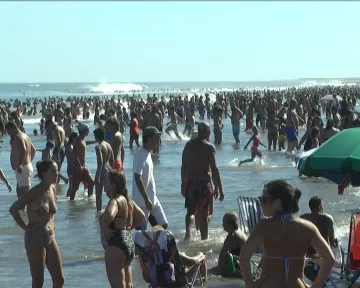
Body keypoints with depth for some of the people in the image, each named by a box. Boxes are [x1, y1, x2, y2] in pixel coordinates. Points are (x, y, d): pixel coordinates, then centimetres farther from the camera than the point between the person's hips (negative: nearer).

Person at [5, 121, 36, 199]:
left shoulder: (17, 137, -15)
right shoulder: (24, 136, 17)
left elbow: (23, 150, -31)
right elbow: (33, 149, 26)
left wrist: (20, 165, -30)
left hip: (22, 168, -11)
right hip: (28, 166, 11)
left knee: (25, 192, -11)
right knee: (19, 190, 18)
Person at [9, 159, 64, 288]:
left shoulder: (53, 189, 5)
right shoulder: (35, 192, -16)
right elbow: (13, 209, -15)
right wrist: (25, 227, -14)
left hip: (50, 238, 7)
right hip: (35, 239, -7)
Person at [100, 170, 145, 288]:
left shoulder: (115, 201, -16)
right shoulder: (127, 199, 13)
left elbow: (109, 215, -38)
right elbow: (141, 216, 24)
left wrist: (104, 227, -21)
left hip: (115, 245, -10)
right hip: (129, 242, 10)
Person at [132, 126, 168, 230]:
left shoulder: (148, 154, 12)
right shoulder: (140, 155, -18)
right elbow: (138, 178, -24)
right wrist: (146, 199, -25)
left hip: (153, 199, 9)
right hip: (142, 201, -9)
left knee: (163, 224, 11)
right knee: (141, 230, -2)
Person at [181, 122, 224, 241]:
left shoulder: (188, 145, 7)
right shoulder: (209, 147, -8)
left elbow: (183, 167, 10)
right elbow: (214, 169, -12)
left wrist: (183, 185, 19)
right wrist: (219, 188, -8)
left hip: (190, 182, 4)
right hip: (204, 182, -4)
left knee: (191, 211, 13)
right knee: (204, 214, 6)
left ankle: (188, 230, -14)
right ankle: (204, 239, 10)